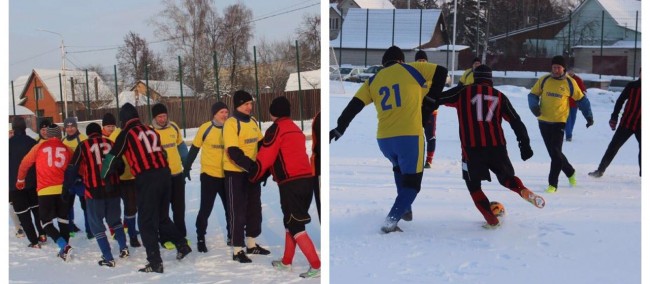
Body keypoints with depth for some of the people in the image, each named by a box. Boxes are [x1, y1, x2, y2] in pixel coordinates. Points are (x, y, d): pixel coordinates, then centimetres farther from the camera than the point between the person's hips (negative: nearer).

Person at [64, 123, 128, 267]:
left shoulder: (83, 146, -1)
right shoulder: (110, 143, 9)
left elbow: (73, 168, -4)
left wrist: (66, 186, 3)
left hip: (94, 190, -3)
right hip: (113, 189, 4)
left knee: (96, 224, 7)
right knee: (114, 219, 25)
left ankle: (108, 258, 2)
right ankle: (123, 248, 21)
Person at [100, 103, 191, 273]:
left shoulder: (127, 134, 2)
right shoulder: (151, 131, 20)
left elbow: (112, 157, 3)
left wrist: (101, 178, 15)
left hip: (147, 179, -6)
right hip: (164, 174, 6)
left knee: (146, 221, 0)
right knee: (161, 215, 23)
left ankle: (155, 262, -3)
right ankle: (182, 245, 25)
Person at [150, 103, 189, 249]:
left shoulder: (174, 127, 1)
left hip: (177, 173, 4)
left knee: (179, 207, 13)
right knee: (163, 209, 5)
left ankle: (181, 235, 26)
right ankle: (165, 238, 15)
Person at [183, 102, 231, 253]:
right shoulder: (205, 128, -10)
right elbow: (195, 148, -1)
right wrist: (187, 167, 2)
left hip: (227, 175, 3)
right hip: (209, 174, -3)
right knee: (205, 209, 2)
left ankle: (231, 236, 28)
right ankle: (201, 239, 16)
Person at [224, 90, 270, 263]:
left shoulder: (253, 121, 8)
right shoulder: (231, 123, -16)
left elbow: (261, 144, 13)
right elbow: (234, 152, -24)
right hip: (235, 173, -8)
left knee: (254, 208, 16)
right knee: (237, 211, -1)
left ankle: (251, 245, 31)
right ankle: (237, 251, 8)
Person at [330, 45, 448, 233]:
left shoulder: (373, 81, 12)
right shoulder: (412, 70, 6)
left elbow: (354, 106, 7)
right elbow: (441, 72, 6)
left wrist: (339, 128, 12)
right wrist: (430, 100, 11)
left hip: (384, 139, 4)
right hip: (410, 136, -4)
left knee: (400, 169, 33)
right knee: (412, 182, 5)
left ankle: (405, 209, 32)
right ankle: (390, 221, -8)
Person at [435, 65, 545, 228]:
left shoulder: (463, 92, 6)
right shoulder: (499, 96, 12)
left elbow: (436, 99, 2)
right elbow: (516, 122, 9)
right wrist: (525, 145, 12)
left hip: (472, 147, -2)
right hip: (497, 146, 2)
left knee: (473, 185, 15)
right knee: (506, 177, 24)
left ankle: (492, 220, 5)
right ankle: (524, 191, -8)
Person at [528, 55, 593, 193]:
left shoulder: (570, 83, -2)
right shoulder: (544, 80, 1)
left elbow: (581, 99, 7)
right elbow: (533, 94, 9)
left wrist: (589, 116, 1)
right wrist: (534, 106, -11)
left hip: (559, 122, -3)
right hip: (544, 121, 3)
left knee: (556, 153, -11)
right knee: (554, 153, 11)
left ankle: (553, 184, -3)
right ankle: (570, 172, 35)